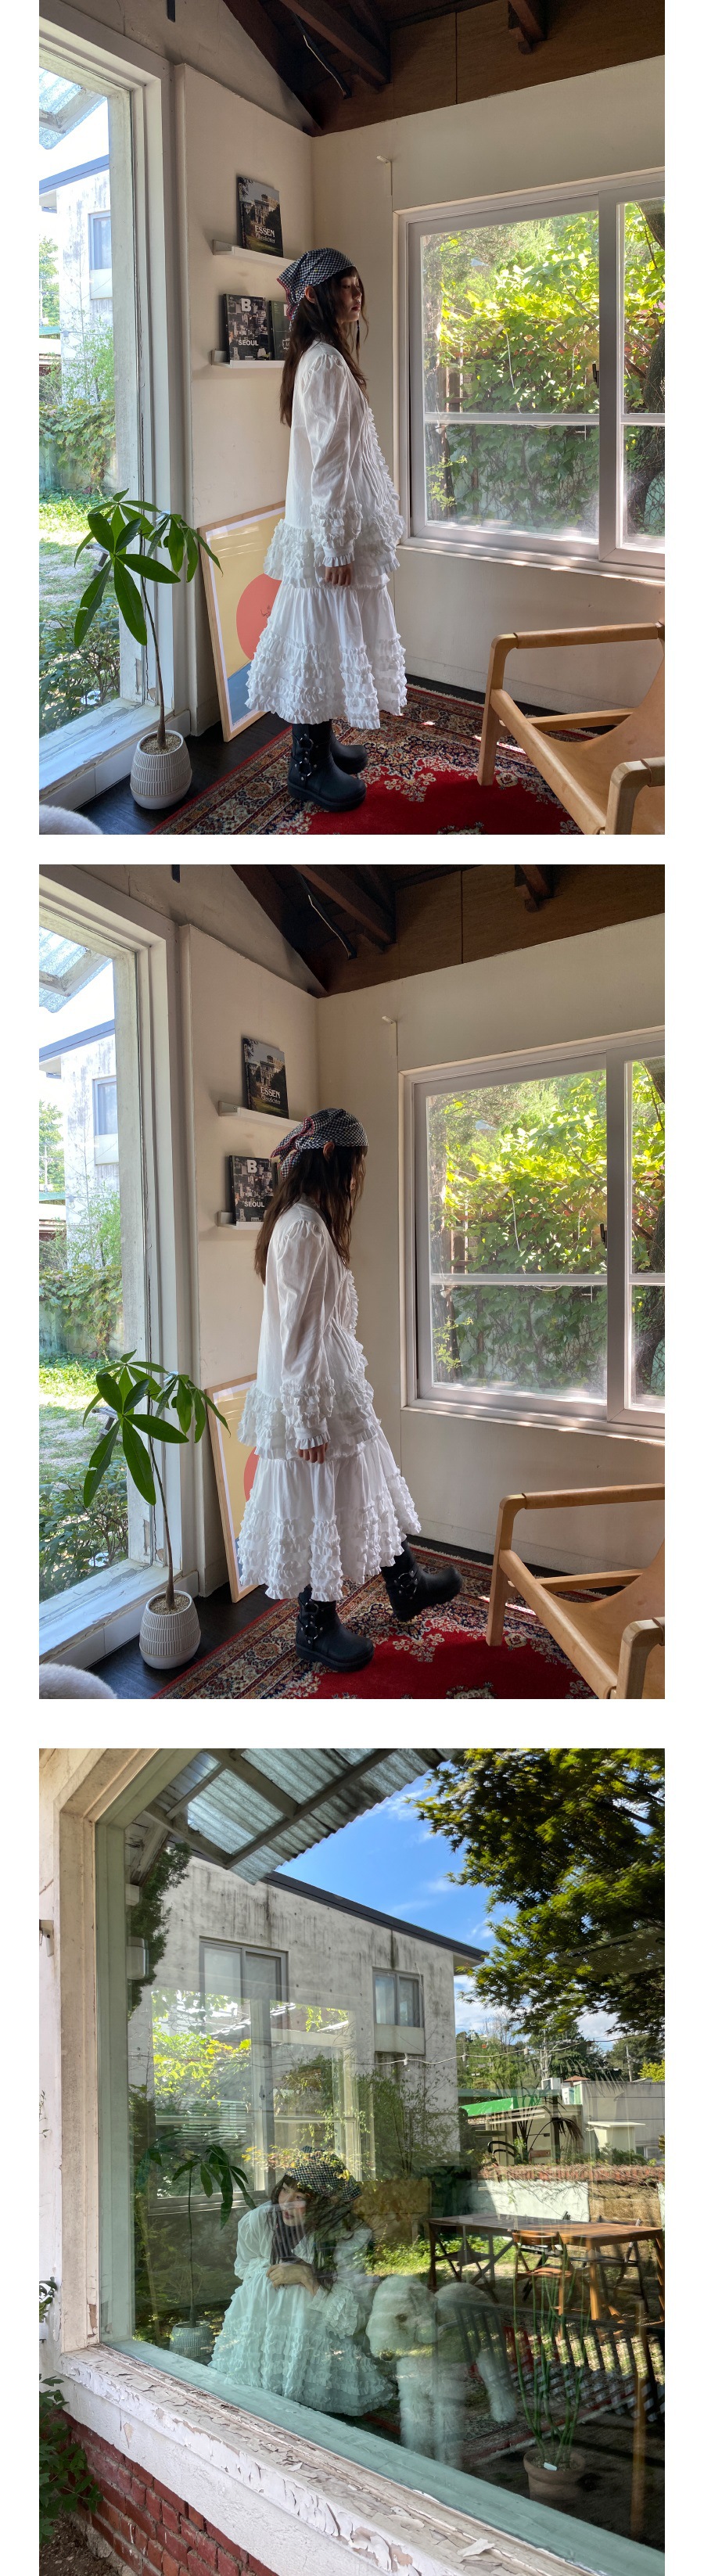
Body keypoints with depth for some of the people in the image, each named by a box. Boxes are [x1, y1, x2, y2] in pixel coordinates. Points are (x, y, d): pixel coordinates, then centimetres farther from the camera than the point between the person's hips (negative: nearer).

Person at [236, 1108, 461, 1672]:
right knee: (319, 1511, 4)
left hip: (339, 1391, 10)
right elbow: (299, 1331, -24)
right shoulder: (303, 1229, -22)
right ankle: (317, 1629, 19)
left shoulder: (313, 1223, 11)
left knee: (371, 1487, 22)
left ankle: (406, 1587, 38)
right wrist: (308, 1420, -22)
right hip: (316, 1397, -10)